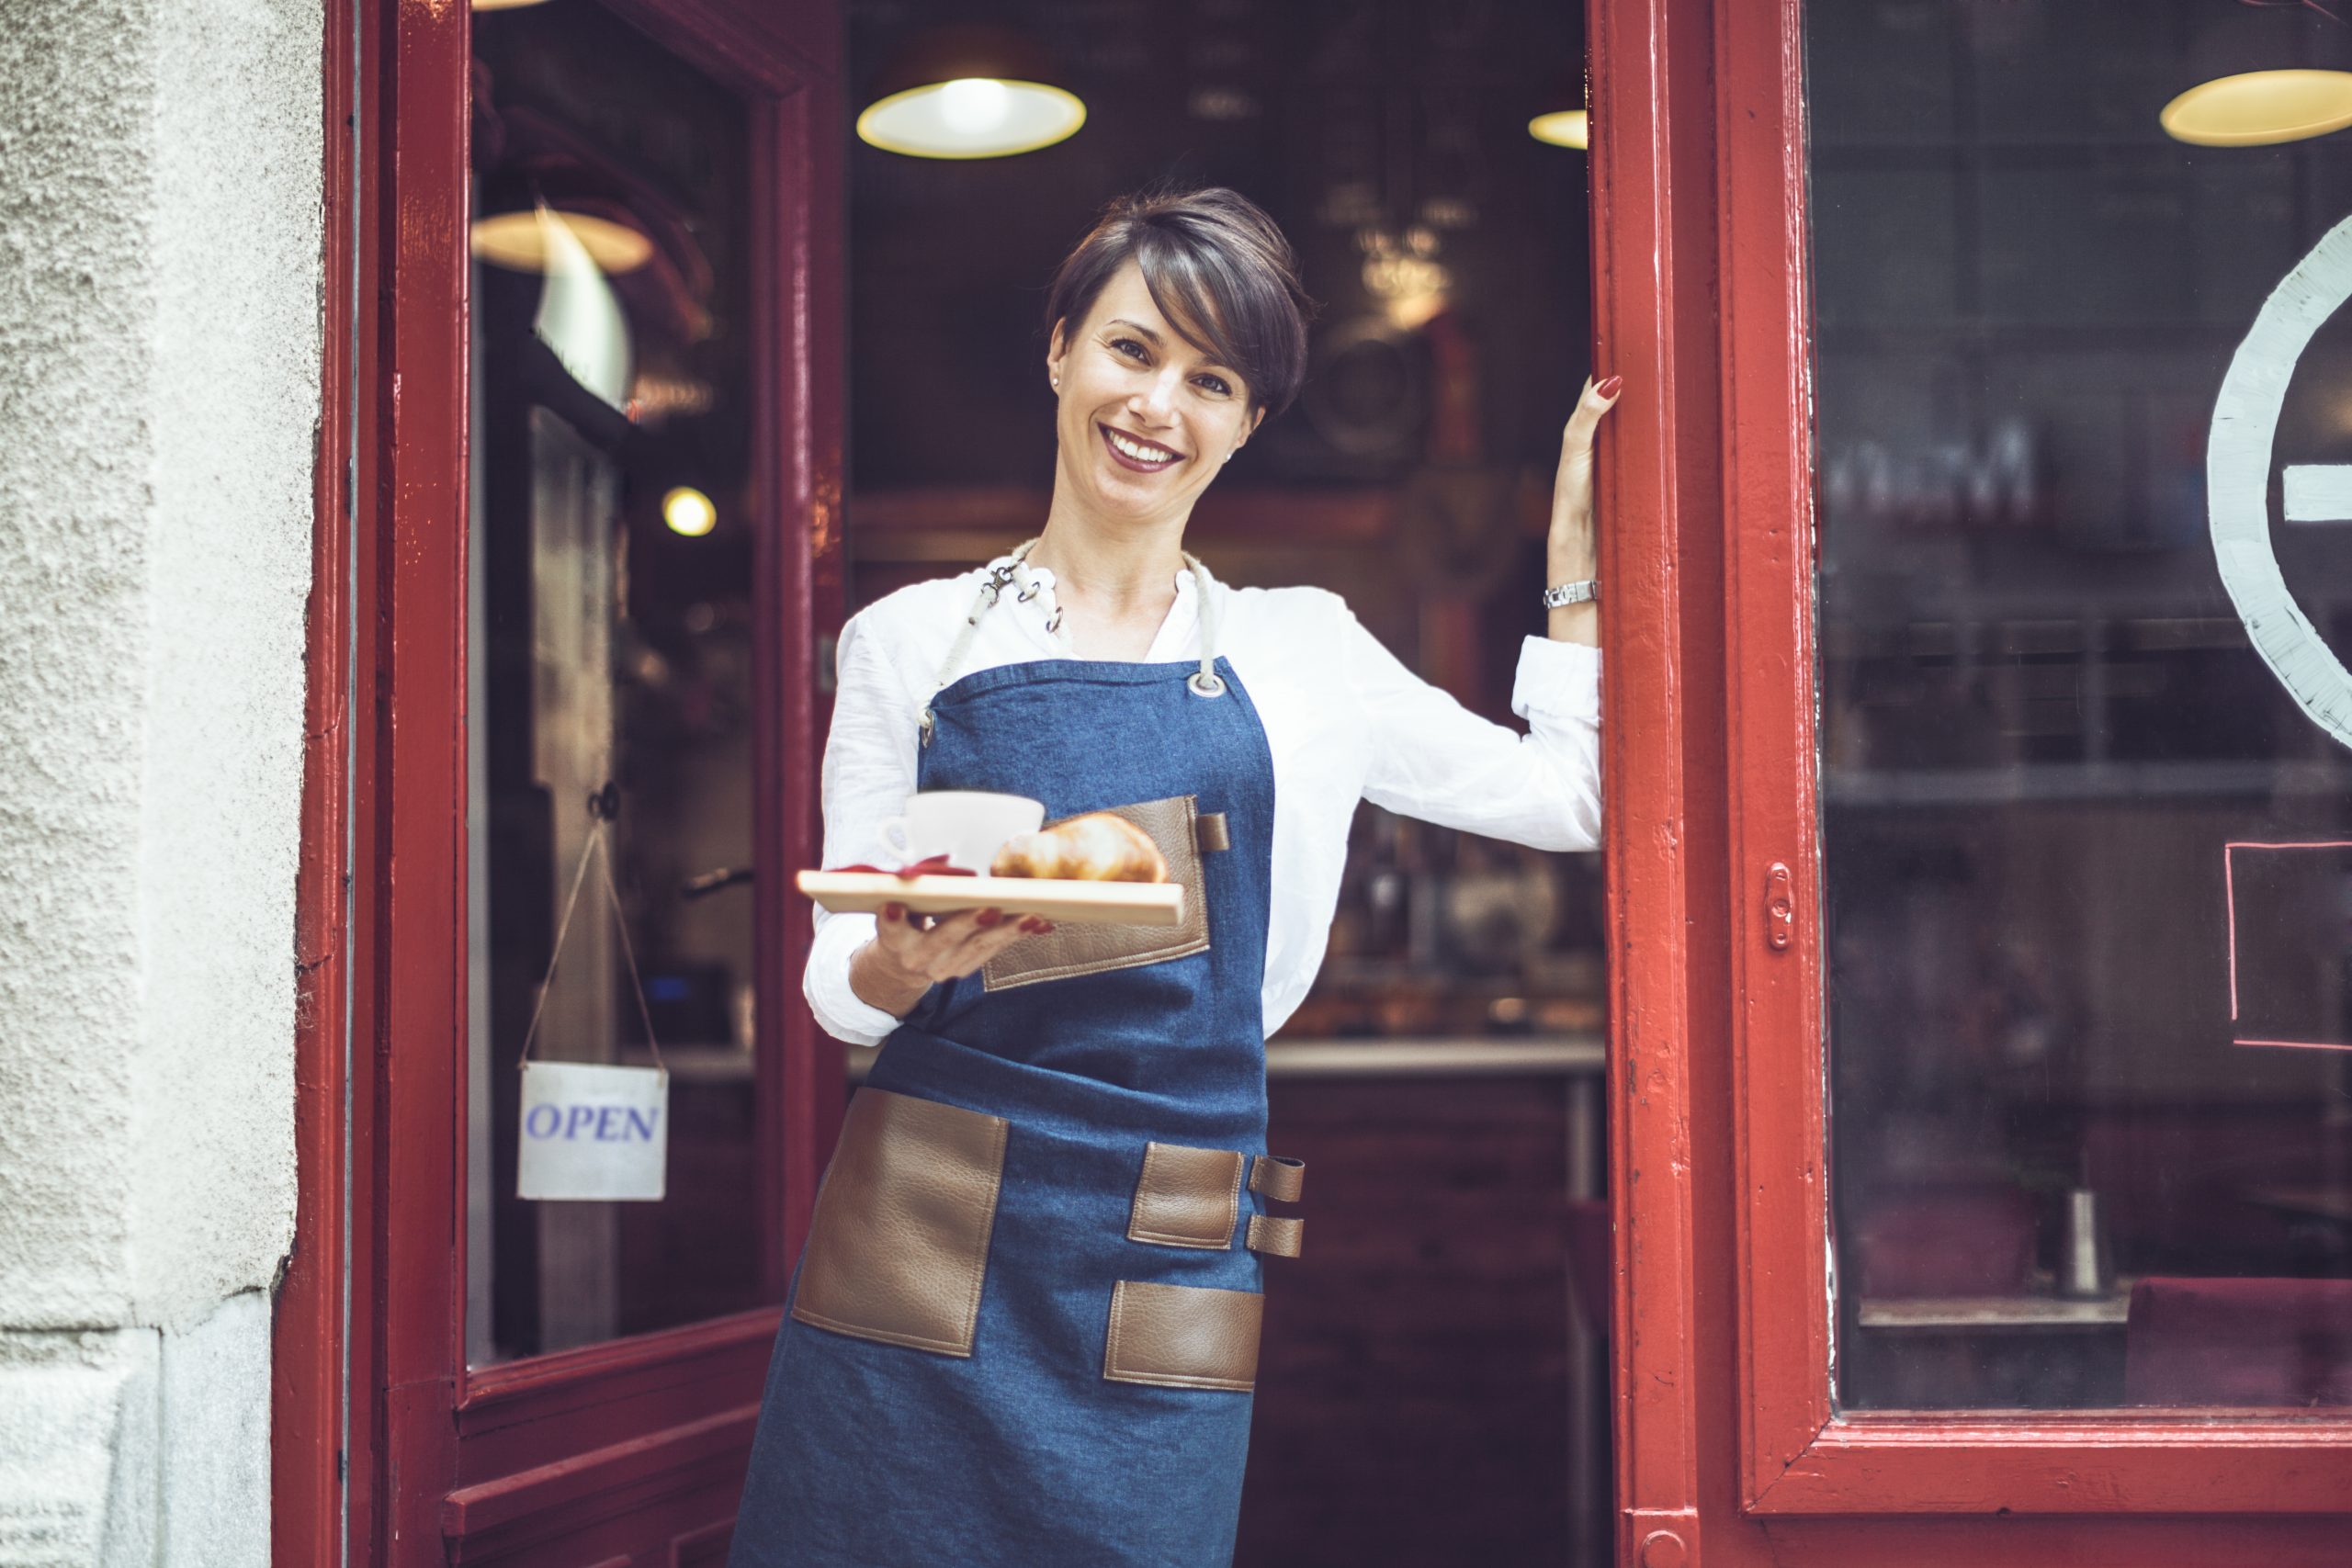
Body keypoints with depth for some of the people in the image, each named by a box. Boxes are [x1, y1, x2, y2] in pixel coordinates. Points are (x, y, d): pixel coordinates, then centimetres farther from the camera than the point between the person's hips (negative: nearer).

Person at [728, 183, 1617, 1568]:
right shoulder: (912, 638, 8)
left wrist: (1578, 547, 15)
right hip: (921, 1259, 0)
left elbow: (1571, 796, 16)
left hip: (1167, 1283, 1)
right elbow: (839, 981, 6)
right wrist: (904, 963, -16)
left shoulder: (1300, 651, 11)